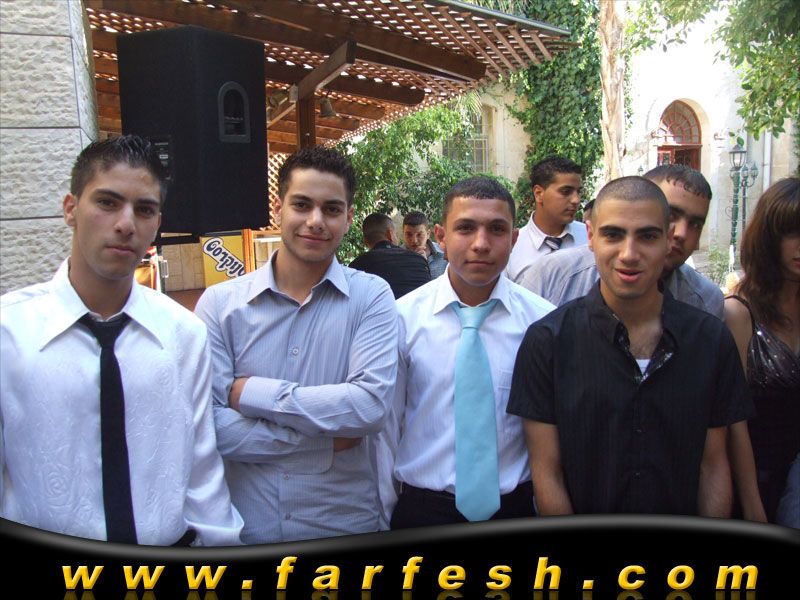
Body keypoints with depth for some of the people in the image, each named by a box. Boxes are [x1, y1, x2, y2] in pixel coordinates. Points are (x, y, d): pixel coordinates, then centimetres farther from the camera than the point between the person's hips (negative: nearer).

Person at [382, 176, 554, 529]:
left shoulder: (543, 319, -7)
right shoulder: (403, 317, -9)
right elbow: (387, 424, -3)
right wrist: (382, 515, 3)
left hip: (517, 510, 1)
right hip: (422, 510, 0)